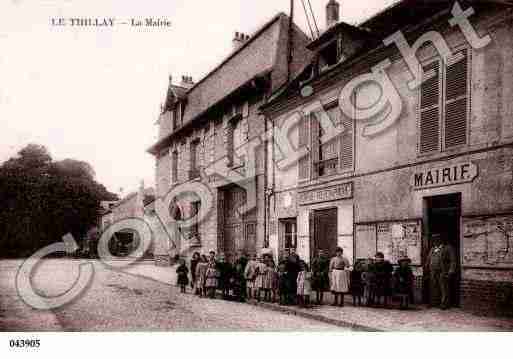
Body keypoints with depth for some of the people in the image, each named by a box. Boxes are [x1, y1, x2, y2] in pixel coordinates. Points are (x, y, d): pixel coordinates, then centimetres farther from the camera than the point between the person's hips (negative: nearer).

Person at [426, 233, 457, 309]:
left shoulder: (448, 248, -1)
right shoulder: (432, 249, 17)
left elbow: (453, 261, -6)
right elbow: (428, 261, 22)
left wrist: (450, 272, -13)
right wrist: (427, 271, 15)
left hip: (443, 274, -5)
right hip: (433, 274, 5)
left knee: (444, 290, -2)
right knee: (433, 289, 8)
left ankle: (444, 305, 5)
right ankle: (433, 303, 17)